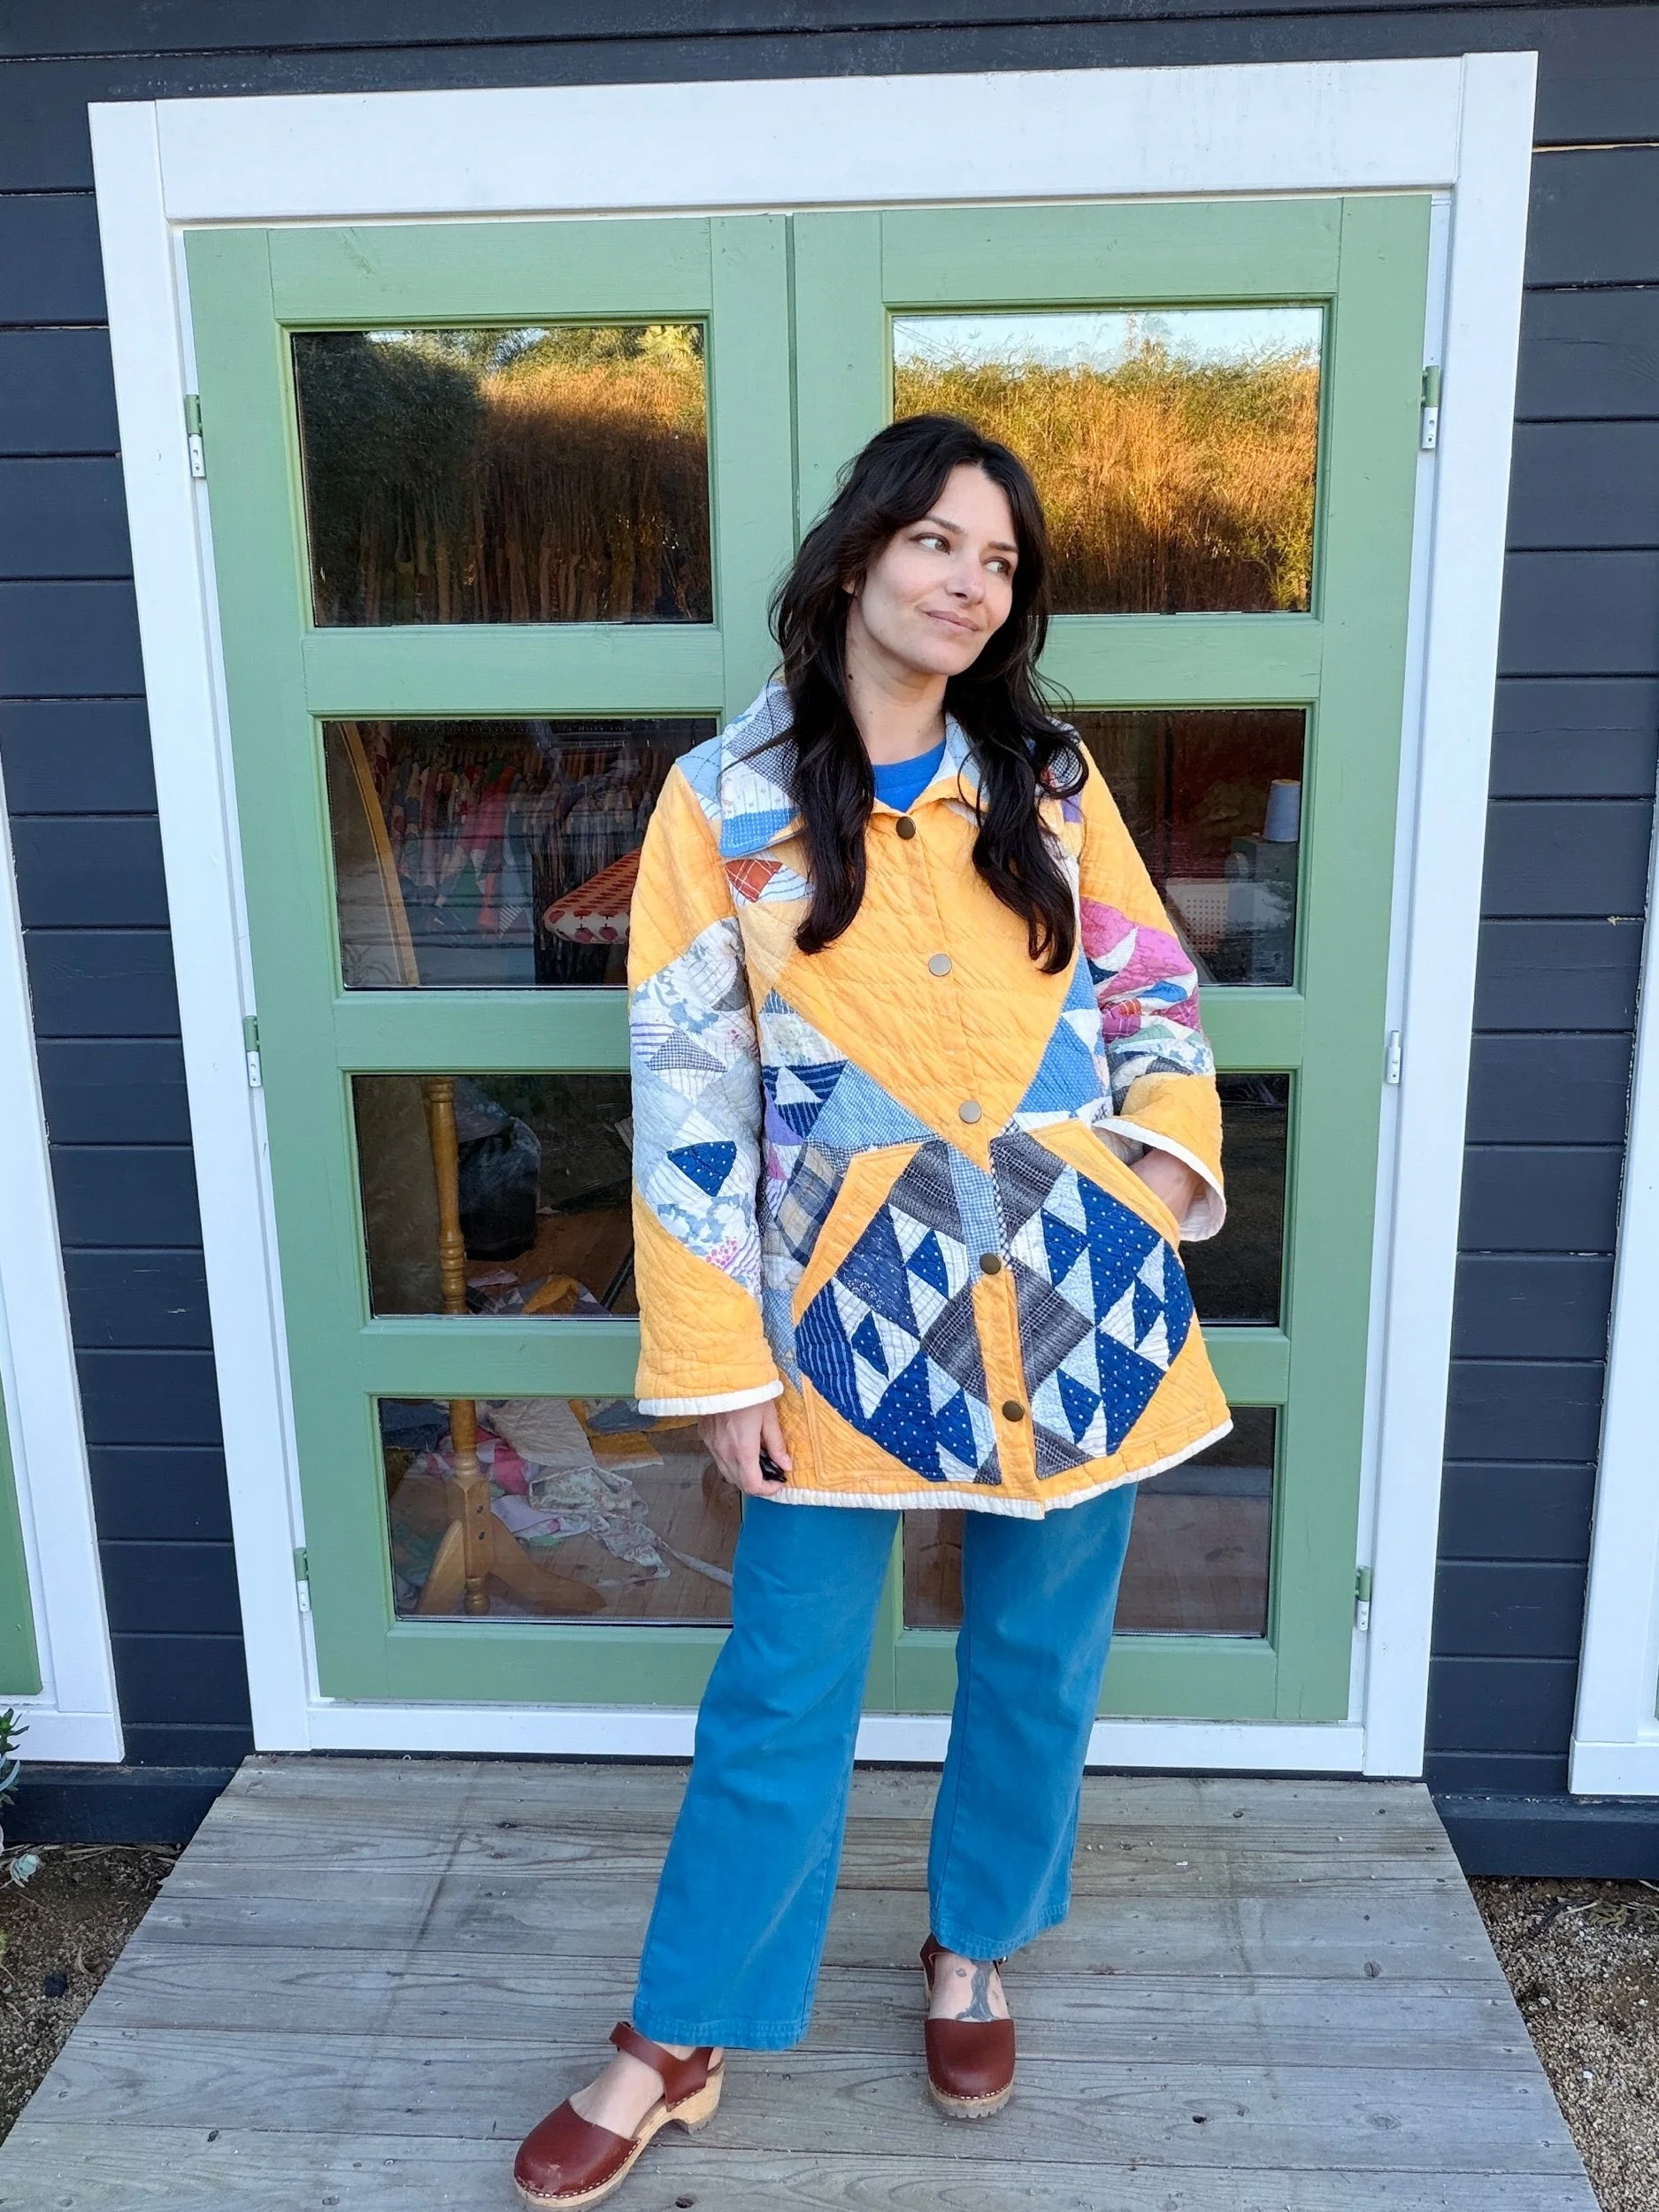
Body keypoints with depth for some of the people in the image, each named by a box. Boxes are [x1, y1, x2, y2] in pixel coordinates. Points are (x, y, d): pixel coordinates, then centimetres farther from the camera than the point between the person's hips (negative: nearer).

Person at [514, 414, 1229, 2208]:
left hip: (1076, 1291, 3)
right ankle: (677, 2043, 28)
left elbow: (1150, 990, 12)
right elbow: (690, 1092, -6)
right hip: (857, 1306, -2)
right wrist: (723, 1365, -8)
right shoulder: (727, 800, -3)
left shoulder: (1052, 780, 5)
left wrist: (1166, 1146, -8)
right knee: (781, 1688, 7)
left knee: (1039, 1654, 16)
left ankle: (974, 1953, 42)